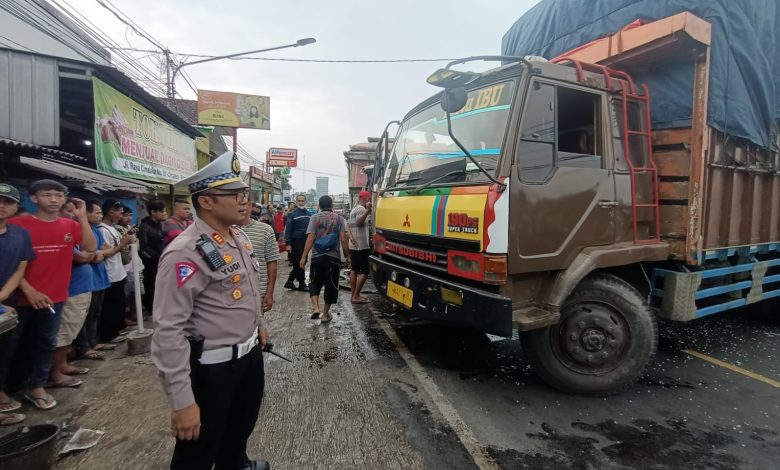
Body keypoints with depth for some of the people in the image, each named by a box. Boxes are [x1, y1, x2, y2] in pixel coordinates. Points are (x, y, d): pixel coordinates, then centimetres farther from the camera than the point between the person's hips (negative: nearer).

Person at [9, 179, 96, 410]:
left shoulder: (70, 225, 2)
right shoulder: (18, 224, -9)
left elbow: (90, 247, -11)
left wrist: (82, 217, -14)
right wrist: (28, 290, -17)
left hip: (55, 297, 3)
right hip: (24, 296, -3)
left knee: (46, 343, 11)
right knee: (20, 343, 13)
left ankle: (36, 387, 23)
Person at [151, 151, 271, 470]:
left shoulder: (239, 237, 2)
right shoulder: (185, 253, -26)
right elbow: (168, 331, -28)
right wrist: (182, 402, -26)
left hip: (250, 352, 9)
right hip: (212, 367, -8)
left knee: (242, 426, 32)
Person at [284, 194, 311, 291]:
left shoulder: (309, 214, 10)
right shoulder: (292, 214, -6)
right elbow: (288, 230, -8)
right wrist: (288, 244, -14)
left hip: (306, 241, 6)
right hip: (296, 242, -6)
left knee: (303, 262, 11)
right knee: (299, 264, -1)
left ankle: (290, 282, 23)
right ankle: (301, 284, 10)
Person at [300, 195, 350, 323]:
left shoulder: (315, 218, 0)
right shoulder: (339, 218, 3)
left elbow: (310, 238, -8)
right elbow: (343, 239, -4)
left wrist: (304, 257, -6)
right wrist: (347, 255, 5)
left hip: (317, 256, 0)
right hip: (334, 257, 0)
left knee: (315, 283, 16)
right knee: (331, 285, 11)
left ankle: (315, 307, -3)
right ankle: (325, 314, 18)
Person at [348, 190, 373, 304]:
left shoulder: (354, 209, 20)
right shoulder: (361, 209, -11)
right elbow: (359, 222, -30)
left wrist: (352, 237, 14)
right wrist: (368, 211, -40)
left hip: (354, 245, 10)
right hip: (361, 246, -10)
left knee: (354, 270, 11)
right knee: (365, 272, -7)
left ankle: (354, 295, 15)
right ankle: (356, 296, -7)